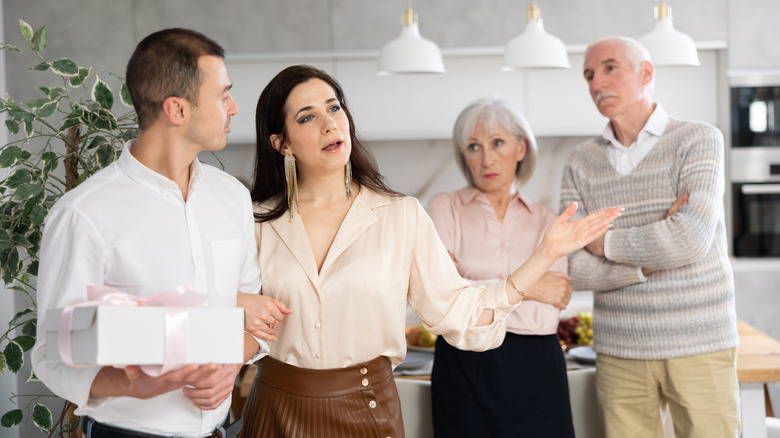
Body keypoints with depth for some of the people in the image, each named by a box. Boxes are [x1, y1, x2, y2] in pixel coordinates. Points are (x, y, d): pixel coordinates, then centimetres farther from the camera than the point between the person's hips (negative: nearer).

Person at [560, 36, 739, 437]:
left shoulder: (699, 141, -3)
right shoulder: (581, 163, 6)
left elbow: (691, 241, -17)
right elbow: (574, 268, -4)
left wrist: (606, 243, -6)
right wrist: (650, 259, -14)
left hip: (699, 346, -2)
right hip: (619, 351, 3)